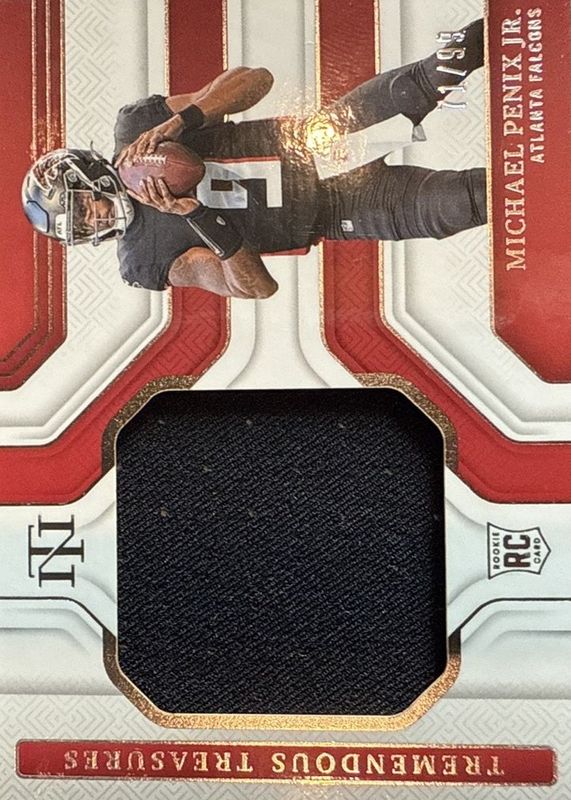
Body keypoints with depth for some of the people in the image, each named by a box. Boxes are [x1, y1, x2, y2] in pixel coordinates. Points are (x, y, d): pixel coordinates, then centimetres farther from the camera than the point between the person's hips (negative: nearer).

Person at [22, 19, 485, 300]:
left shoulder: (136, 126, 0)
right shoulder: (145, 261, -4)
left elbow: (254, 79, -6)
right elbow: (257, 287, -14)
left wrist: (179, 122, -22)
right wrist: (198, 216, -28)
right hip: (329, 215, -2)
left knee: (411, 90, -28)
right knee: (443, 209, -22)